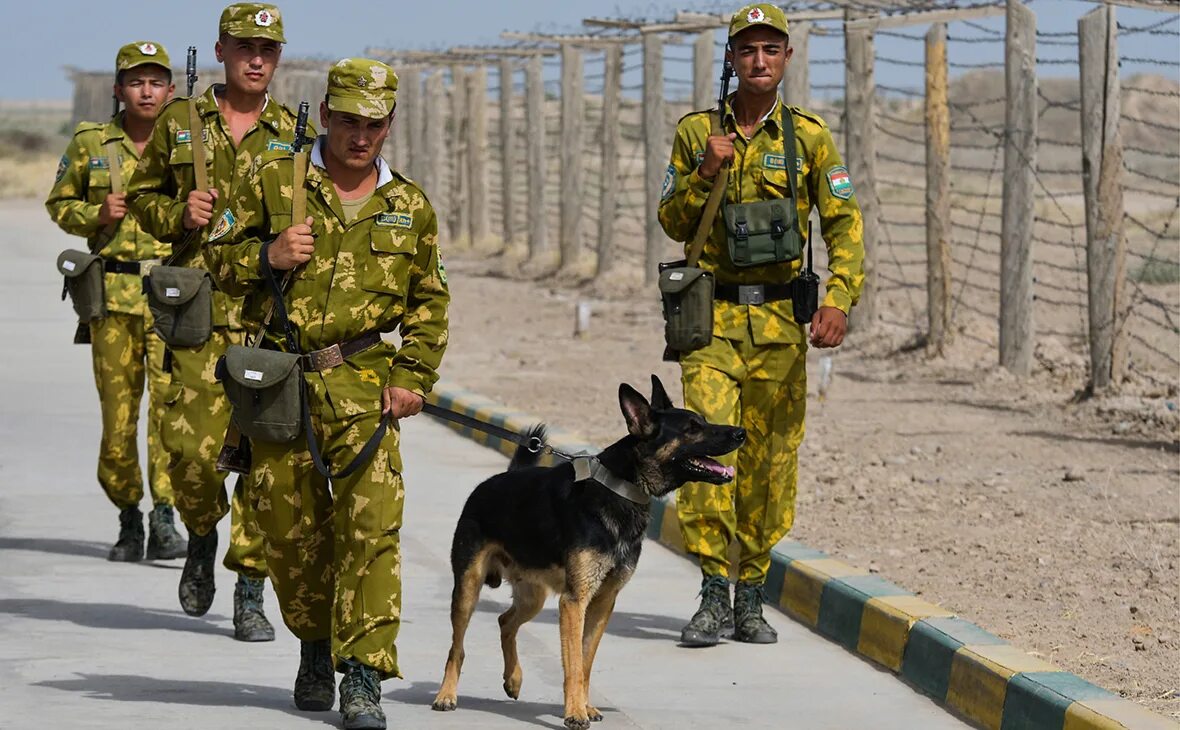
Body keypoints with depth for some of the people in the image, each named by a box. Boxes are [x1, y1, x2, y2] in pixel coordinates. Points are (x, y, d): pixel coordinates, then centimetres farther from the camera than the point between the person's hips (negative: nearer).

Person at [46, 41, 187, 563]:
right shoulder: (90, 144, 6)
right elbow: (59, 203, 16)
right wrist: (96, 217, -3)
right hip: (114, 293, 1)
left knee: (172, 400, -16)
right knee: (118, 409, 4)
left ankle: (164, 520, -16)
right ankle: (128, 520, 21)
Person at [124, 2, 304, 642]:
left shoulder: (298, 135, 9)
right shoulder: (180, 125, 10)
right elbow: (141, 196, 19)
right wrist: (177, 214, -2)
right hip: (199, 310, 0)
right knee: (191, 444, -10)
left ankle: (250, 594, 5)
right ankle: (202, 538, 22)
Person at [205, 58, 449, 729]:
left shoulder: (410, 206, 9)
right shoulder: (274, 181, 4)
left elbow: (430, 301, 17)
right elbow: (217, 260, 8)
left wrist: (414, 377, 5)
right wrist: (265, 256, -13)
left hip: (361, 381, 0)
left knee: (372, 521, -13)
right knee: (291, 525, 6)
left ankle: (363, 674, -13)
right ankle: (316, 648, 29)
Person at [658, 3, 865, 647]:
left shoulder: (808, 136, 4)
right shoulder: (696, 132, 5)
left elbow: (844, 225, 3)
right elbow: (673, 224, 9)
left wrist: (839, 299, -11)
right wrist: (704, 173, -9)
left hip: (781, 318, 1)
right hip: (712, 315, -1)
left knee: (769, 457, 4)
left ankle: (751, 597, 15)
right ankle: (714, 595, -11)